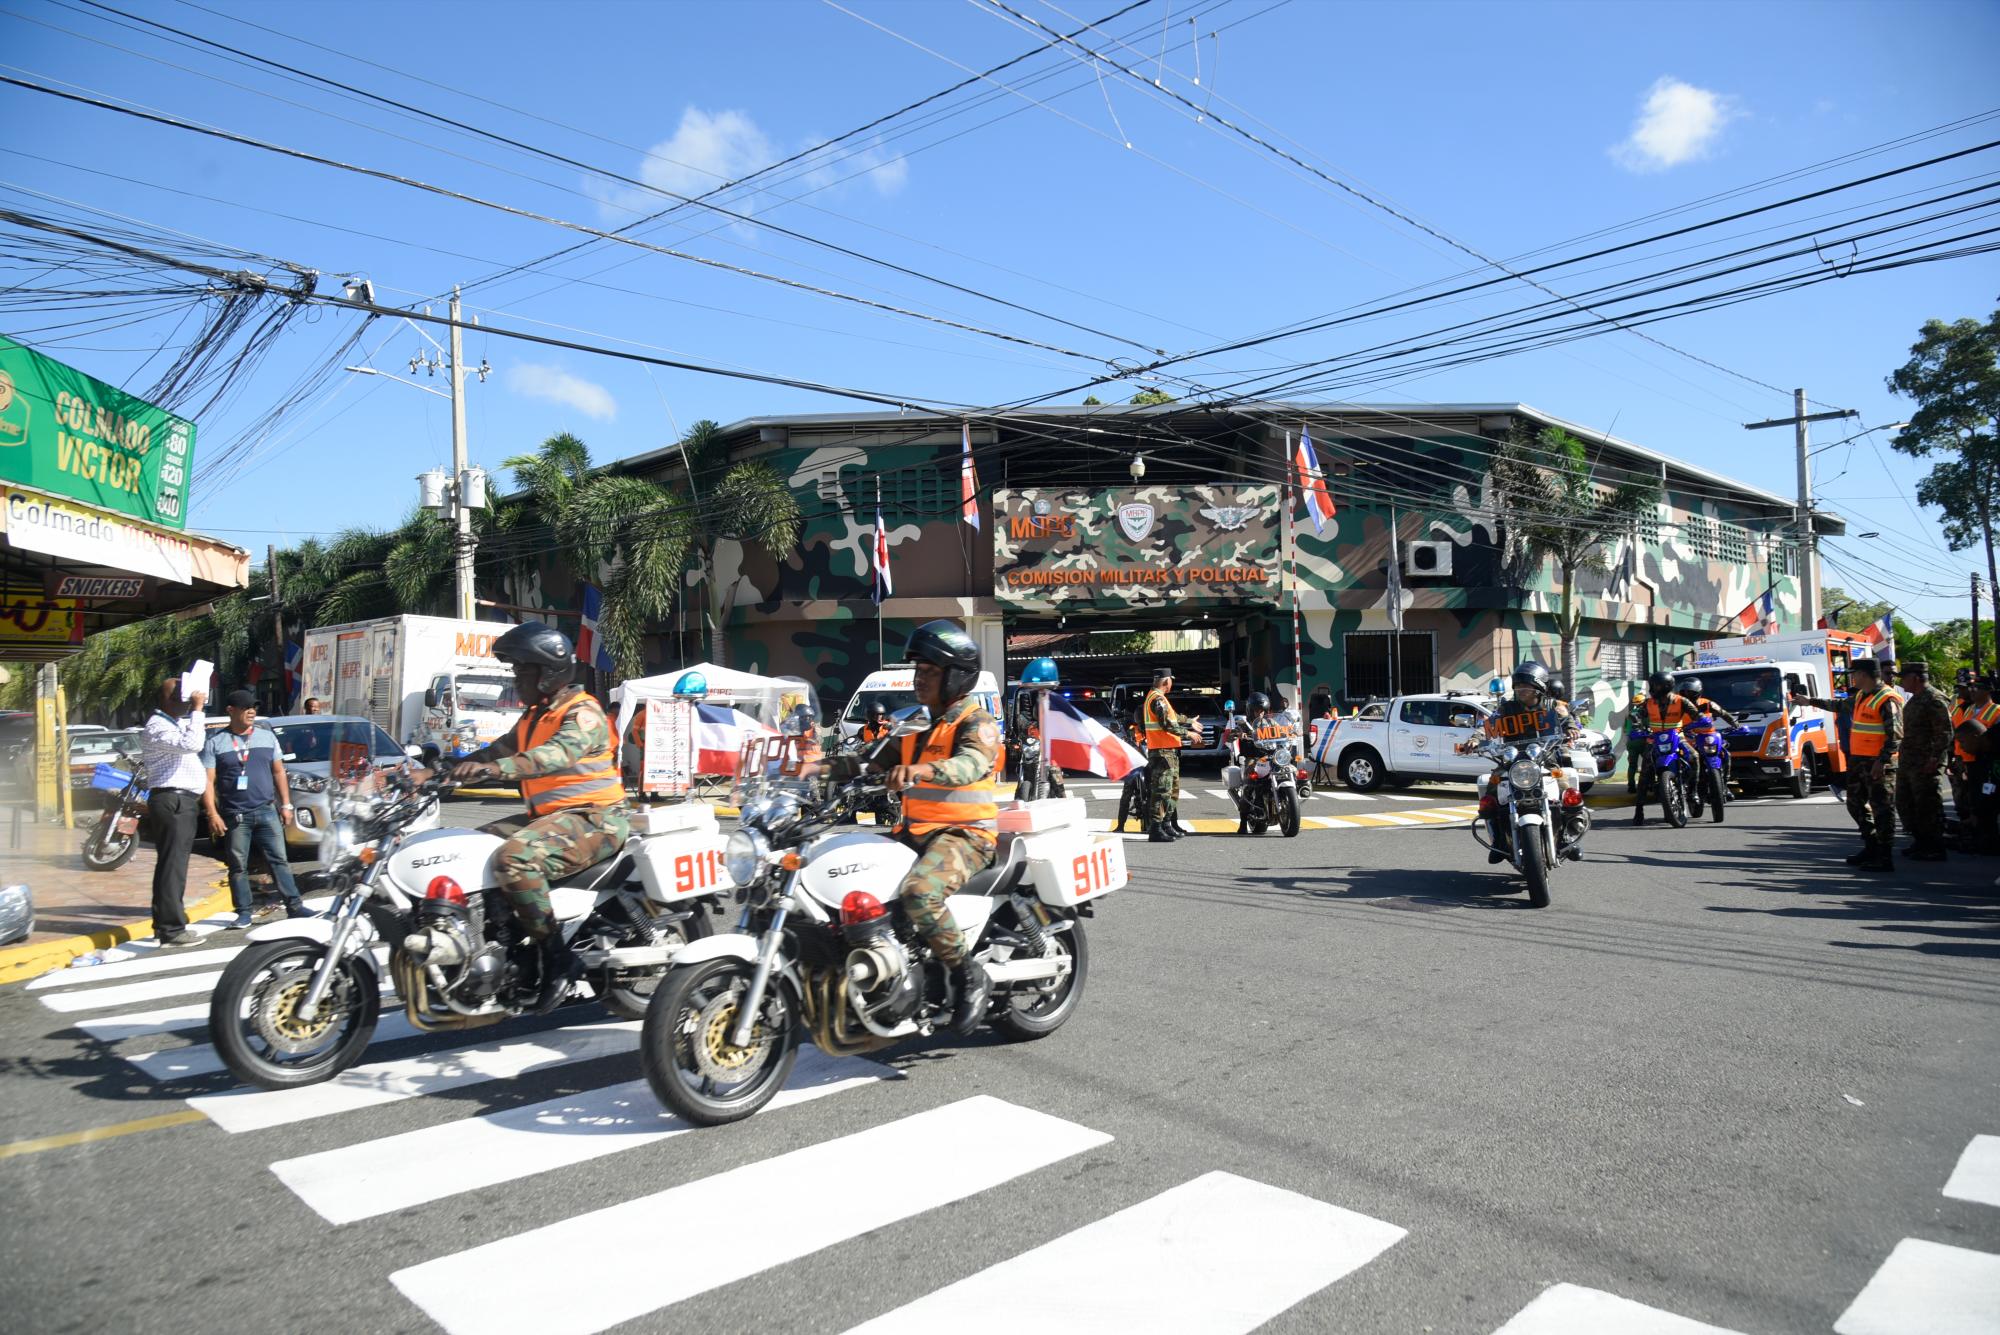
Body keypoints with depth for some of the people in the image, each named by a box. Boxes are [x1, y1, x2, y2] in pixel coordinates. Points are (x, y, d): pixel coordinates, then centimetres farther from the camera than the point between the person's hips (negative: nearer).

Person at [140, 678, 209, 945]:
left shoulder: (179, 722, 18)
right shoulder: (158, 726, -12)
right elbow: (191, 744, -28)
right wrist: (197, 709, -21)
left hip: (182, 801, 10)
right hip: (173, 801, -10)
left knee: (171, 865, 14)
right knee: (173, 866, -11)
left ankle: (164, 923, 22)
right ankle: (171, 929, -12)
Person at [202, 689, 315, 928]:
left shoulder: (267, 736, 11)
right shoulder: (215, 742, 1)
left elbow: (279, 772, 14)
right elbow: (208, 781, -3)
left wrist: (286, 804, 8)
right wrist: (212, 814, -12)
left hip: (266, 811, 2)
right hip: (234, 816, -2)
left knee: (279, 860, 1)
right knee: (238, 867, 3)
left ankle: (294, 906, 1)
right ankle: (243, 913, 10)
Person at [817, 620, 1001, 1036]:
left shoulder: (977, 722, -6)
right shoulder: (918, 728, 20)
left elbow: (972, 764, -27)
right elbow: (873, 762, 17)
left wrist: (923, 770, -46)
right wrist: (820, 767, 0)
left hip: (965, 834, -9)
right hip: (916, 831, 9)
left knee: (918, 893, -35)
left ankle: (970, 977, -18)